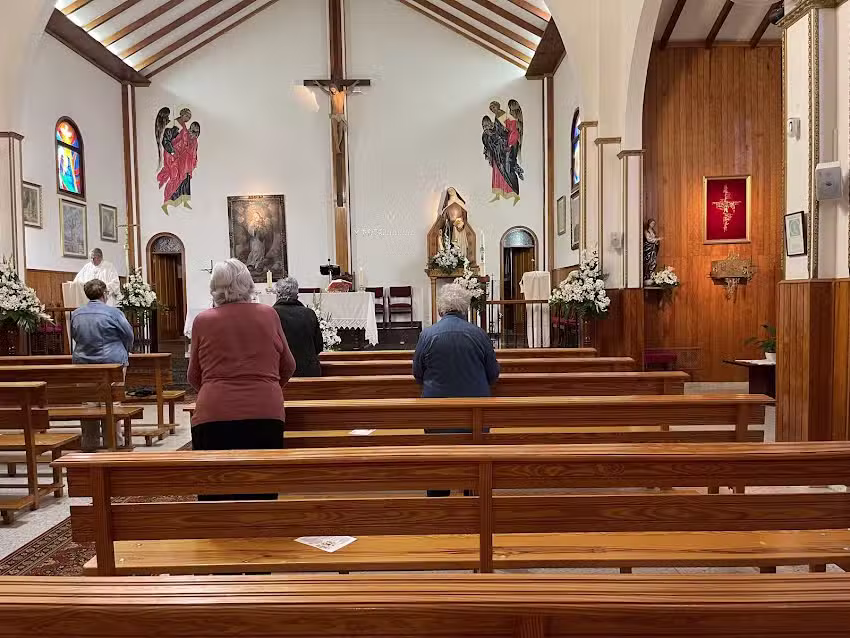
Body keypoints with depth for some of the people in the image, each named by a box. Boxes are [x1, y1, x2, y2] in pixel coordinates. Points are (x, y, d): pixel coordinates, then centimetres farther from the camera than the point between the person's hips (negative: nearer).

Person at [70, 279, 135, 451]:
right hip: (111, 362, -4)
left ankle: (89, 442, 17)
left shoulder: (76, 314, 6)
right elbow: (128, 335, -2)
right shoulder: (113, 312, -10)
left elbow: (75, 337, 16)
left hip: (82, 362, 5)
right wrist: (125, 353, 16)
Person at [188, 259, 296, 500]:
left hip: (214, 415, 0)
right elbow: (288, 366, 13)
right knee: (262, 490, 10)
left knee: (216, 493, 8)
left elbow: (194, 377, 11)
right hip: (266, 413, 1)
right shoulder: (269, 315, 3)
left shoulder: (203, 320, 1)